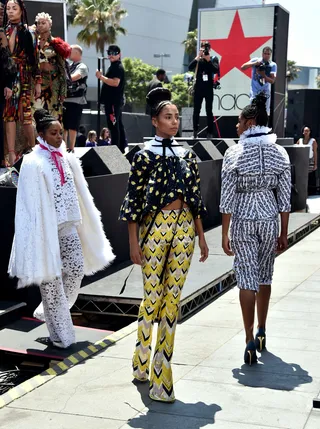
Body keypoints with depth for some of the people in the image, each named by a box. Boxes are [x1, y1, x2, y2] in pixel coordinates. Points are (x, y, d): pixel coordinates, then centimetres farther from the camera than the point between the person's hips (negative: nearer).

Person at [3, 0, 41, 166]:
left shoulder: (28, 32, 4)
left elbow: (35, 58, 2)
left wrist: (38, 82, -2)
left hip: (22, 76, -2)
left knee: (24, 112, -5)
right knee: (9, 113, -1)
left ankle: (32, 149, 13)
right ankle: (11, 153, -2)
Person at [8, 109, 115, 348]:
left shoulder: (67, 158, 9)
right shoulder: (33, 162, -10)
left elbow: (80, 193, 14)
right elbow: (32, 203, -13)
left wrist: (82, 224, 13)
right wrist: (39, 235, -16)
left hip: (68, 226, 6)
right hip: (46, 228, -6)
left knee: (77, 270, 4)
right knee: (50, 278, 2)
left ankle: (49, 312, 28)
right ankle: (60, 334, 12)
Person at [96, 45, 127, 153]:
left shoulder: (118, 67, -12)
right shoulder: (113, 67, 20)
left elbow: (115, 82, -25)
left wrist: (101, 77, -21)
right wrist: (101, 76, 15)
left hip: (113, 101, -11)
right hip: (113, 101, 11)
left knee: (113, 125, -11)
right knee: (118, 125, 14)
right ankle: (122, 148, 20)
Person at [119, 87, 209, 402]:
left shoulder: (186, 155, 11)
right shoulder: (145, 155, -3)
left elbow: (195, 197, 14)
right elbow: (133, 200, -6)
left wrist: (201, 236, 12)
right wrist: (133, 243, -10)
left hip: (183, 228, 5)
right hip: (155, 227, -4)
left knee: (172, 298, 7)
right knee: (152, 298, 0)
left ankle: (161, 366, 17)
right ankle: (143, 363, 17)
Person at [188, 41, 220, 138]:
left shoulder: (214, 59, 5)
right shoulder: (198, 59, 9)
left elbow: (216, 70, -10)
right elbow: (190, 67, -7)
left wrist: (208, 60, -13)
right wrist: (198, 57, -11)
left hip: (209, 88, -1)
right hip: (198, 88, 2)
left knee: (209, 110, 0)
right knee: (196, 110, 3)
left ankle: (210, 132, 1)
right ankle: (195, 131, 10)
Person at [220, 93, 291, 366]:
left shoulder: (234, 154, -10)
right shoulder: (280, 153, -1)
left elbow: (227, 197, -11)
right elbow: (284, 199, 0)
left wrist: (225, 234, -4)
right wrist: (284, 233, 8)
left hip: (243, 221, -3)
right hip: (269, 220, 3)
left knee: (247, 279, 1)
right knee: (265, 276, 18)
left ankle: (251, 341, -2)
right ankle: (261, 332, 31)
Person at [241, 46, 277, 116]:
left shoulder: (273, 65, 0)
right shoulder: (255, 60, -1)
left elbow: (272, 81, -7)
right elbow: (242, 67, -11)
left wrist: (263, 75, -23)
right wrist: (255, 63, -22)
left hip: (265, 92, 2)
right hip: (255, 91, -1)